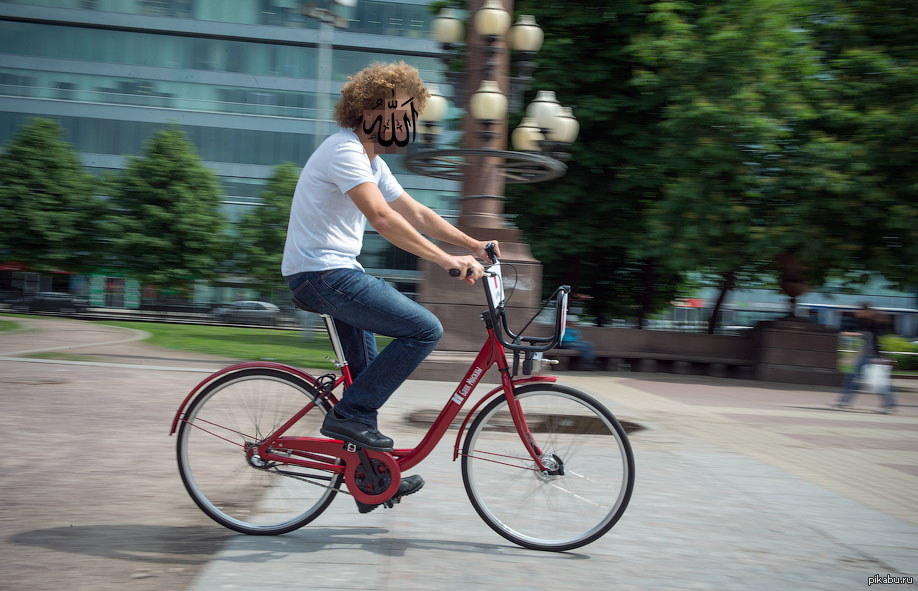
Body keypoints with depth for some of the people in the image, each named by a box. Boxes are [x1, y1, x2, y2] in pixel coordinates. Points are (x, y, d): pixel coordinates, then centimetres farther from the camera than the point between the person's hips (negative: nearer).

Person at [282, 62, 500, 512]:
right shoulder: (345, 151, -16)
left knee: (367, 377, 16)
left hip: (336, 273, 11)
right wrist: (447, 260, -33)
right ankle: (349, 414, -8)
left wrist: (473, 245, 8)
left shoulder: (371, 162, 17)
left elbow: (416, 213, 17)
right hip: (322, 273, -11)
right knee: (424, 329, -16)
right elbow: (383, 218, -29)